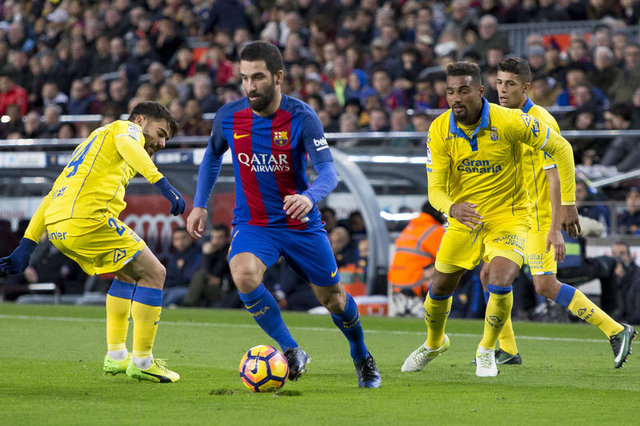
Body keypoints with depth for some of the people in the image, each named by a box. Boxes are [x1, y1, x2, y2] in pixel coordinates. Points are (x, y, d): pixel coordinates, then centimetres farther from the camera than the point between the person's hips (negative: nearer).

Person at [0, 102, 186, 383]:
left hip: (57, 228, 9)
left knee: (128, 274, 26)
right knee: (153, 273, 0)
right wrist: (161, 182, -28)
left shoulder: (94, 140, 36)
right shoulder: (127, 128, 13)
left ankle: (115, 355, 22)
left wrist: (27, 245, 26)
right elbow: (126, 144, -15)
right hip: (87, 219, -9)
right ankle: (142, 361, 0)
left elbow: (53, 196, 31)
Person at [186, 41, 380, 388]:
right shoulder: (229, 117, -8)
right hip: (252, 223, 1)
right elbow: (212, 156, 15)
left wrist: (310, 196, -45)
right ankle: (291, 352, -17)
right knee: (243, 274, -31)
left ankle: (361, 356, 41)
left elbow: (328, 172, -24)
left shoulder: (301, 117, -17)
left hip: (301, 224, -1)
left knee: (332, 297, 9)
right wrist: (199, 204, 12)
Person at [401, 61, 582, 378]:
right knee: (440, 288, 11)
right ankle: (434, 343, 43)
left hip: (508, 217, -3)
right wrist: (452, 208, -38)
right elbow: (435, 188, -14)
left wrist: (567, 203, -10)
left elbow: (560, 148, -10)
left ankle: (487, 350, 4)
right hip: (463, 219, 3)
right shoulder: (440, 130, -13)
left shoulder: (509, 122, -21)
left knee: (500, 284, -24)